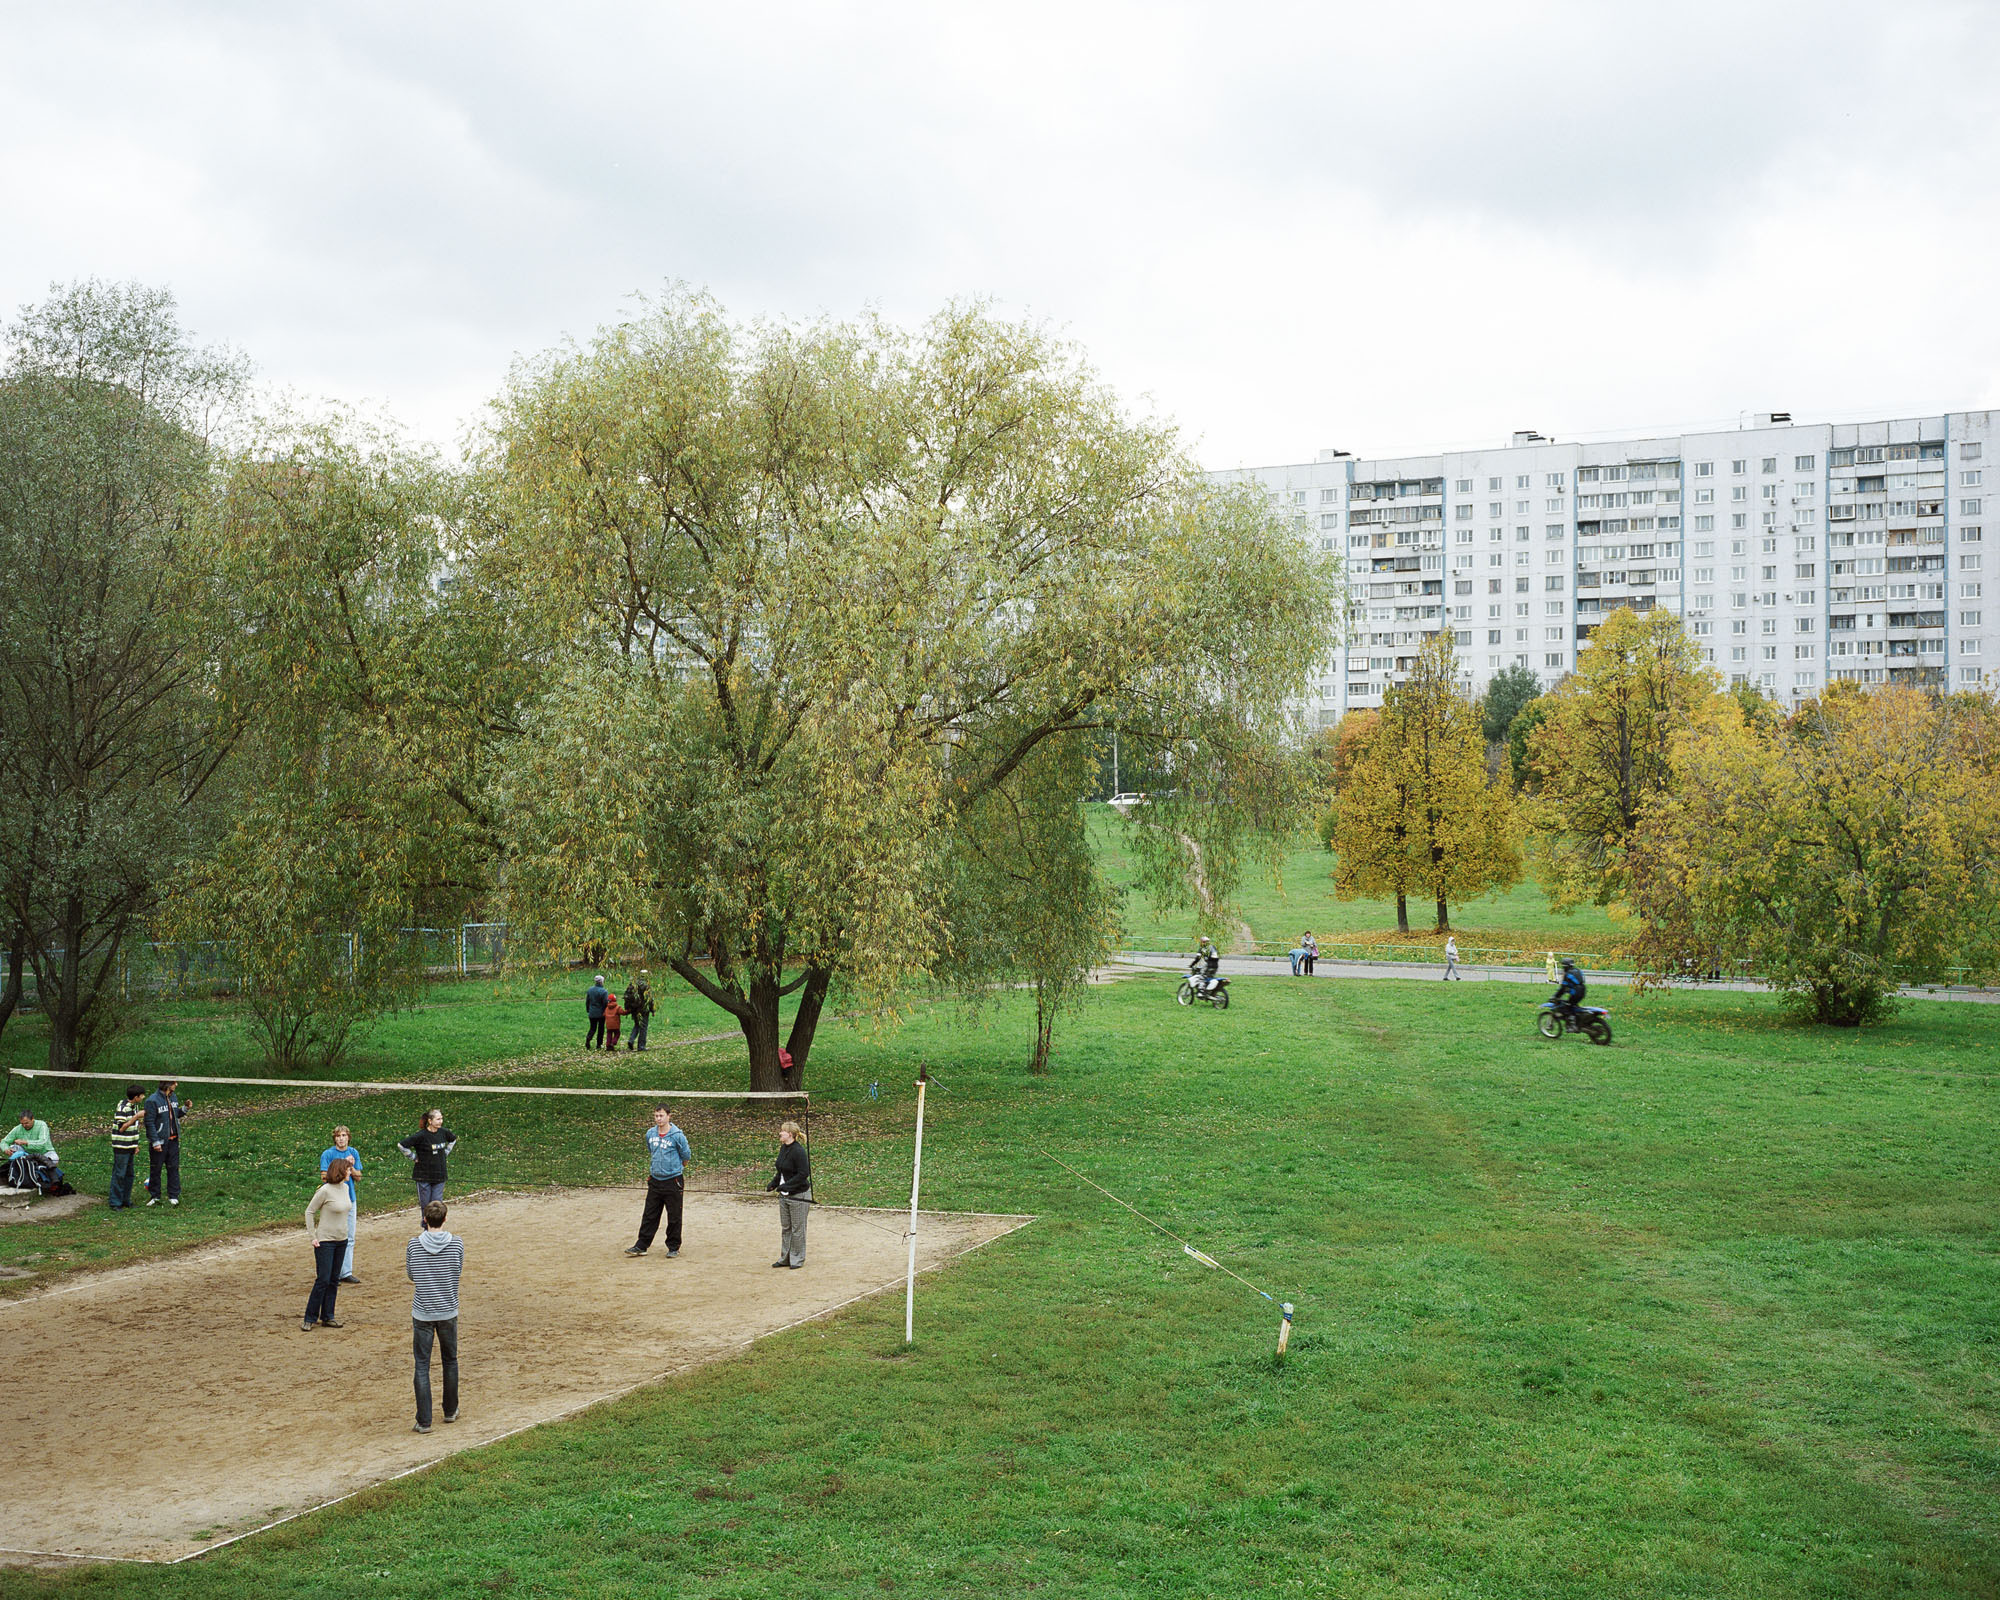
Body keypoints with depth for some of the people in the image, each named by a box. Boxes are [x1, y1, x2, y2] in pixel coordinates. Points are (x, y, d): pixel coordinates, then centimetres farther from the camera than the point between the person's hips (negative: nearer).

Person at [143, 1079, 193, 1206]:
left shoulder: (173, 1097, 8)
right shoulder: (153, 1100, -14)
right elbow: (149, 1123, -15)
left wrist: (185, 1108, 2)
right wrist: (155, 1142, -18)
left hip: (173, 1140, 6)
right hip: (159, 1141, -6)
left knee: (173, 1168, 5)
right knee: (155, 1169, 6)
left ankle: (173, 1196, 11)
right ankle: (154, 1196, 18)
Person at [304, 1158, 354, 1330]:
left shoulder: (345, 1187, 6)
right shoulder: (325, 1190, -16)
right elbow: (309, 1211, -9)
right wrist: (312, 1236, -11)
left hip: (341, 1240, 7)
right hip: (325, 1241, -7)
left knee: (334, 1280, 10)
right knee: (322, 1280, -7)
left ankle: (327, 1317, 17)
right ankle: (310, 1319, 2)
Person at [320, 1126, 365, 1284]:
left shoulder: (354, 1153, 8)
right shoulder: (327, 1154, -6)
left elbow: (358, 1176, 7)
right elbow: (324, 1177, -10)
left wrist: (351, 1167, -11)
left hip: (350, 1198, 5)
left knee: (349, 1238, 8)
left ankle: (346, 1272, 15)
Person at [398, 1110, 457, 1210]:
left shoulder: (444, 1132, 0)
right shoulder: (421, 1135, -16)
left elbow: (453, 1140, 23)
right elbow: (401, 1145, -16)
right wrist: (413, 1157, -10)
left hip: (439, 1175, 4)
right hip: (424, 1175, -4)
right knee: (425, 1203, 3)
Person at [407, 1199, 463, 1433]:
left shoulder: (414, 1245, -9)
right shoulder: (457, 1245, -9)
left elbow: (411, 1275, 5)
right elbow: (458, 1272, 5)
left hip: (422, 1313, -1)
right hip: (448, 1312, 1)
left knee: (422, 1366, 4)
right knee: (450, 1360, 19)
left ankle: (424, 1421, 2)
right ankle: (450, 1411, 31)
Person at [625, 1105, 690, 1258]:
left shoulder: (677, 1135, -11)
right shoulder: (650, 1134, 4)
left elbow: (686, 1157, 0)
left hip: (673, 1182, -5)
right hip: (655, 1181, 5)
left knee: (674, 1217, 4)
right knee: (649, 1216, 8)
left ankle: (674, 1247, 14)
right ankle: (641, 1246, 13)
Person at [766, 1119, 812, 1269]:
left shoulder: (798, 1151, -19)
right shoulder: (783, 1149, 8)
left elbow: (803, 1174, -23)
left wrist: (786, 1185, -24)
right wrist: (773, 1184, 7)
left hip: (799, 1195, -9)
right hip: (784, 1195, 9)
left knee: (797, 1229, 2)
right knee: (785, 1228, 14)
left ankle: (797, 1259, 13)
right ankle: (785, 1258, 24)